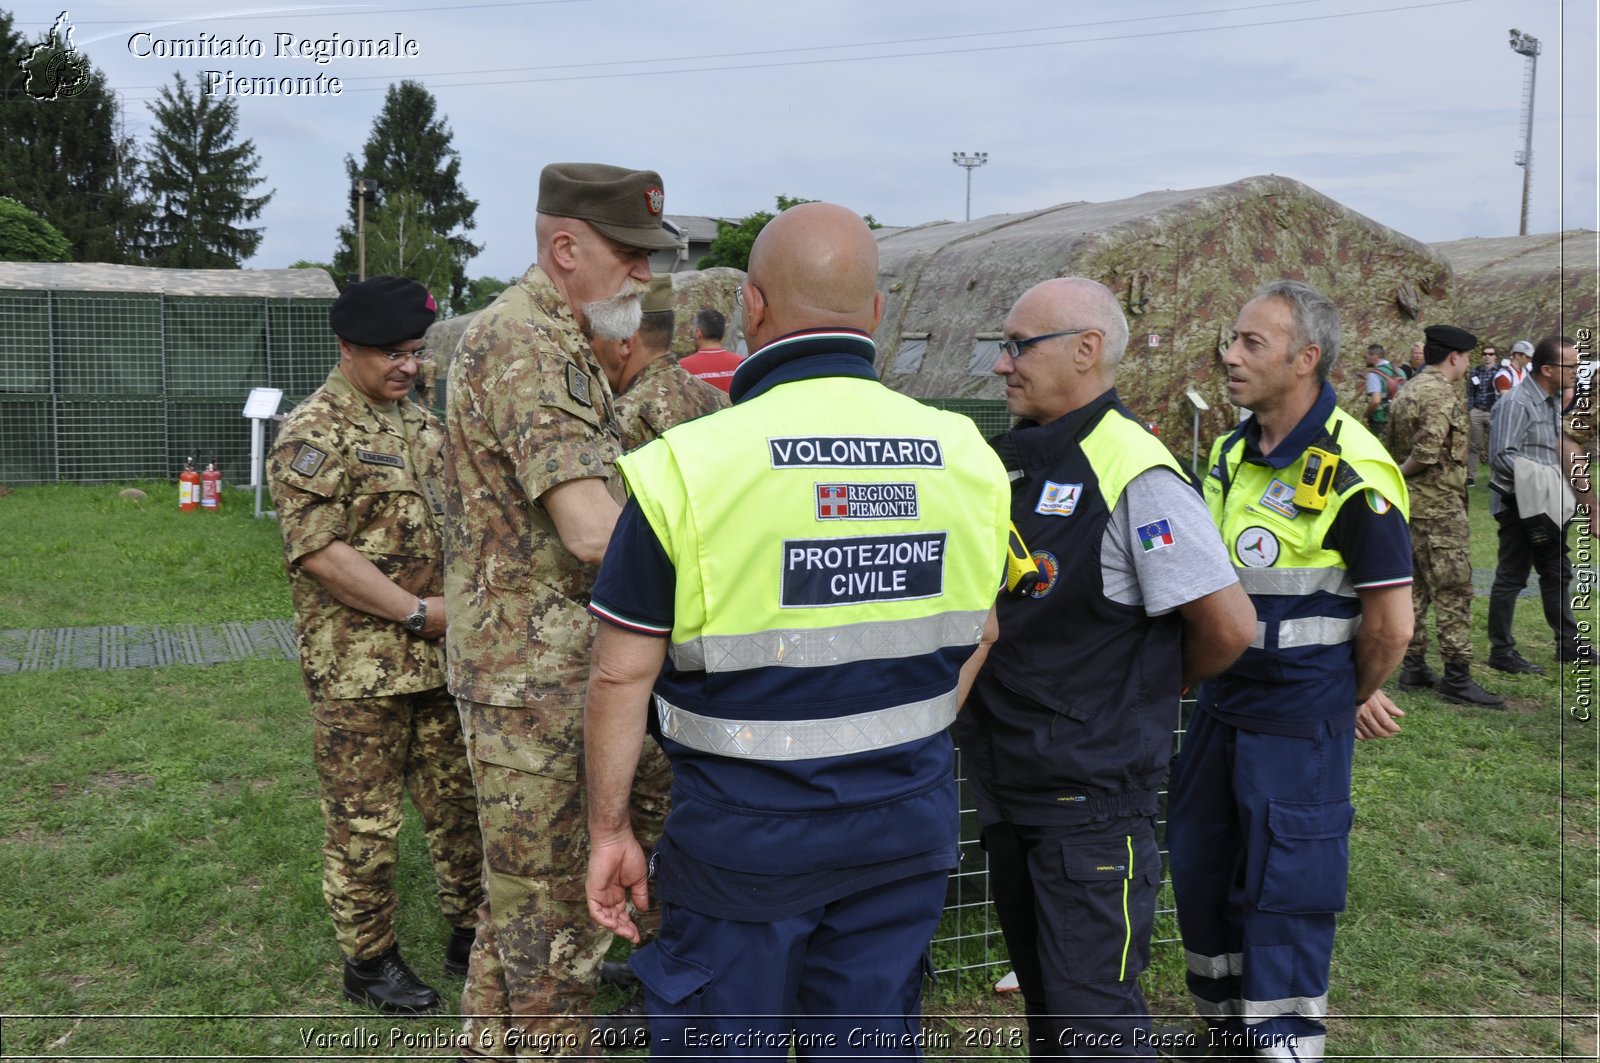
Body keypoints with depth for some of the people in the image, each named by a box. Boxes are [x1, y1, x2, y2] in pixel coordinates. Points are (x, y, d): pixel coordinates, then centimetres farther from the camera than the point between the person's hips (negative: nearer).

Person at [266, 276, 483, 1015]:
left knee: (459, 801, 15)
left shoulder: (421, 424, 13)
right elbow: (319, 551, -19)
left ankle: (470, 933, 31)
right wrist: (418, 611, -18)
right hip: (360, 666, -7)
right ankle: (369, 960, 22)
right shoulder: (313, 434, -12)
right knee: (364, 820, 5)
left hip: (442, 653, 7)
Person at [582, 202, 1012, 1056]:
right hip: (909, 824, 4)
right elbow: (975, 635, 9)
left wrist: (609, 829, 1)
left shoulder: (690, 465, -16)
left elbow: (622, 673, -11)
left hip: (745, 828, -4)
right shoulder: (962, 455, -3)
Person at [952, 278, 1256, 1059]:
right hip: (1006, 783, 8)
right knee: (1039, 989, 22)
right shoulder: (1017, 459, 6)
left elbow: (1229, 624, -19)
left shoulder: (1134, 473, -19)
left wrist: (1161, 683, -3)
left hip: (1091, 796, -8)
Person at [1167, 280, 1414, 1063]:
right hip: (1219, 705, 8)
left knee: (1283, 896, 4)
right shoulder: (1230, 454, 6)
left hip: (1297, 726, -8)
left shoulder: (1352, 472, -18)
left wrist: (1352, 701, 0)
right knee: (1200, 874, 18)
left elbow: (1391, 624, -15)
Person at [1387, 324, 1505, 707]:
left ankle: (1414, 667, 20)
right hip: (1438, 501, -10)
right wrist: (1400, 475, -10)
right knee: (1454, 588, -5)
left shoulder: (1408, 391, 14)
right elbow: (1426, 453, -25)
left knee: (1417, 585, 14)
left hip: (1411, 500, 10)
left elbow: (1394, 445, 17)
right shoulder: (1441, 395, -17)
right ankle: (1457, 677, -2)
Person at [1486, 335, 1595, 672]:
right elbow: (1503, 456, -26)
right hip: (1521, 505, -10)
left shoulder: (1553, 401, 12)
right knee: (1511, 577, -1)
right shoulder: (1516, 402, -18)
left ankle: (1568, 644, 30)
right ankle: (1501, 651, 8)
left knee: (1557, 574, 17)